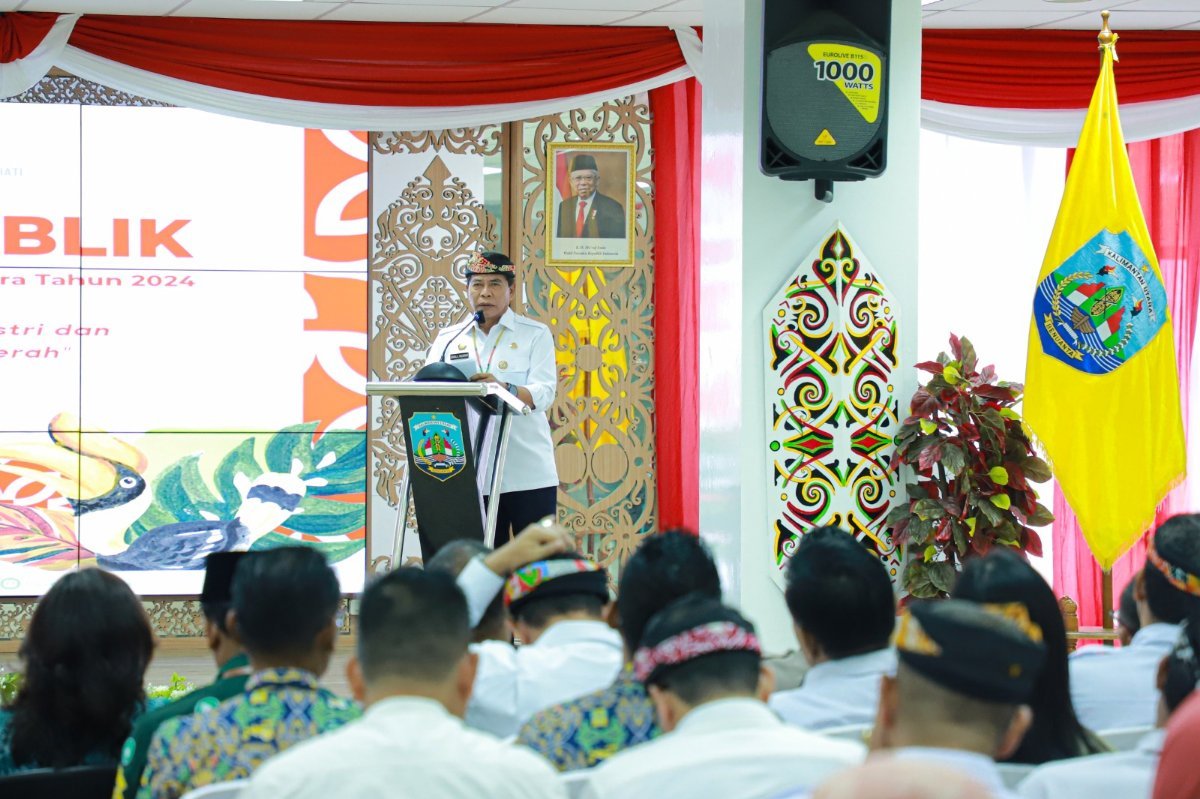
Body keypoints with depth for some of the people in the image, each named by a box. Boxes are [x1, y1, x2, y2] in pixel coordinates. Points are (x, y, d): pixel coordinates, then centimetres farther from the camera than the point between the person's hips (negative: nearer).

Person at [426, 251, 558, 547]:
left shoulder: (535, 334, 5)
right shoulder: (448, 339, 15)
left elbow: (543, 393, -8)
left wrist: (503, 389, -28)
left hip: (527, 475, -2)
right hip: (471, 476, 2)